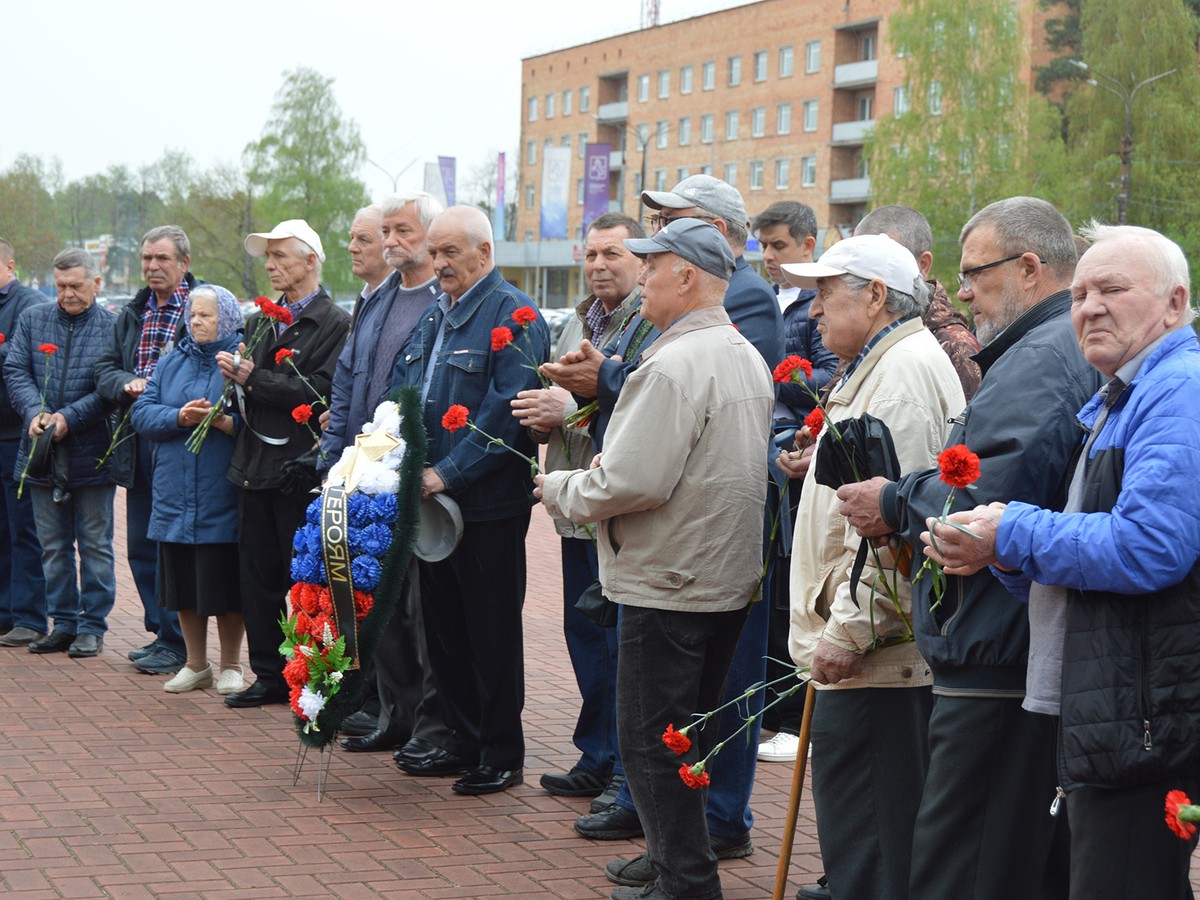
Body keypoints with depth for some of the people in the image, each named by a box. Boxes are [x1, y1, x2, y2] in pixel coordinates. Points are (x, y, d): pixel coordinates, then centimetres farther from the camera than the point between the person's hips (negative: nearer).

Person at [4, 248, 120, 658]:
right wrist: (34, 412, -14)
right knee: (53, 546, 11)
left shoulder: (113, 327, -5)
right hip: (43, 453, 4)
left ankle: (92, 626, 11)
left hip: (92, 453, -4)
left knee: (95, 544, 4)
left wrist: (69, 417, -19)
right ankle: (63, 623, 21)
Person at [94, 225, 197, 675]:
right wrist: (128, 383, -10)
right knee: (140, 545, 12)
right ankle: (161, 632, 24)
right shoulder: (132, 314, 16)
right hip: (139, 442, 7)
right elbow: (105, 369, 12)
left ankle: (176, 643, 3)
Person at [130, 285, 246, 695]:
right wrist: (180, 417, -12)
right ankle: (196, 665, 23)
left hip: (222, 499, -5)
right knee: (183, 585, 10)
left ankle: (230, 667, 15)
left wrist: (224, 420, -23)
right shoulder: (171, 363, 13)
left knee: (224, 585, 0)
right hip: (175, 495, 5)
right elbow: (142, 413, 4)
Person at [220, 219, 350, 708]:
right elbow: (247, 383, 19)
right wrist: (234, 370, -4)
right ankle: (269, 676, 19)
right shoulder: (261, 322, 16)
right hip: (255, 466, 7)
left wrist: (253, 379, -16)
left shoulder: (334, 324, -8)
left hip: (301, 470, -7)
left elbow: (320, 392, -19)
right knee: (257, 577, 10)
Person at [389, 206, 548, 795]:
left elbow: (507, 411, -20)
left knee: (492, 632, 1)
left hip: (487, 504, -8)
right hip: (431, 502, 8)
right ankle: (463, 741, 26)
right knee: (443, 625, 14)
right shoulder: (433, 315, 15)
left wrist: (447, 473, -21)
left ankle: (502, 756, 11)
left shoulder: (512, 315, -11)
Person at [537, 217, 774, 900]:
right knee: (687, 732, 20)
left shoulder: (675, 364, -21)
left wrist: (558, 489, -6)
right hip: (729, 577, 10)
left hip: (672, 582, -10)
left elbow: (631, 482, -24)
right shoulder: (748, 356, 11)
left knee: (653, 742, 0)